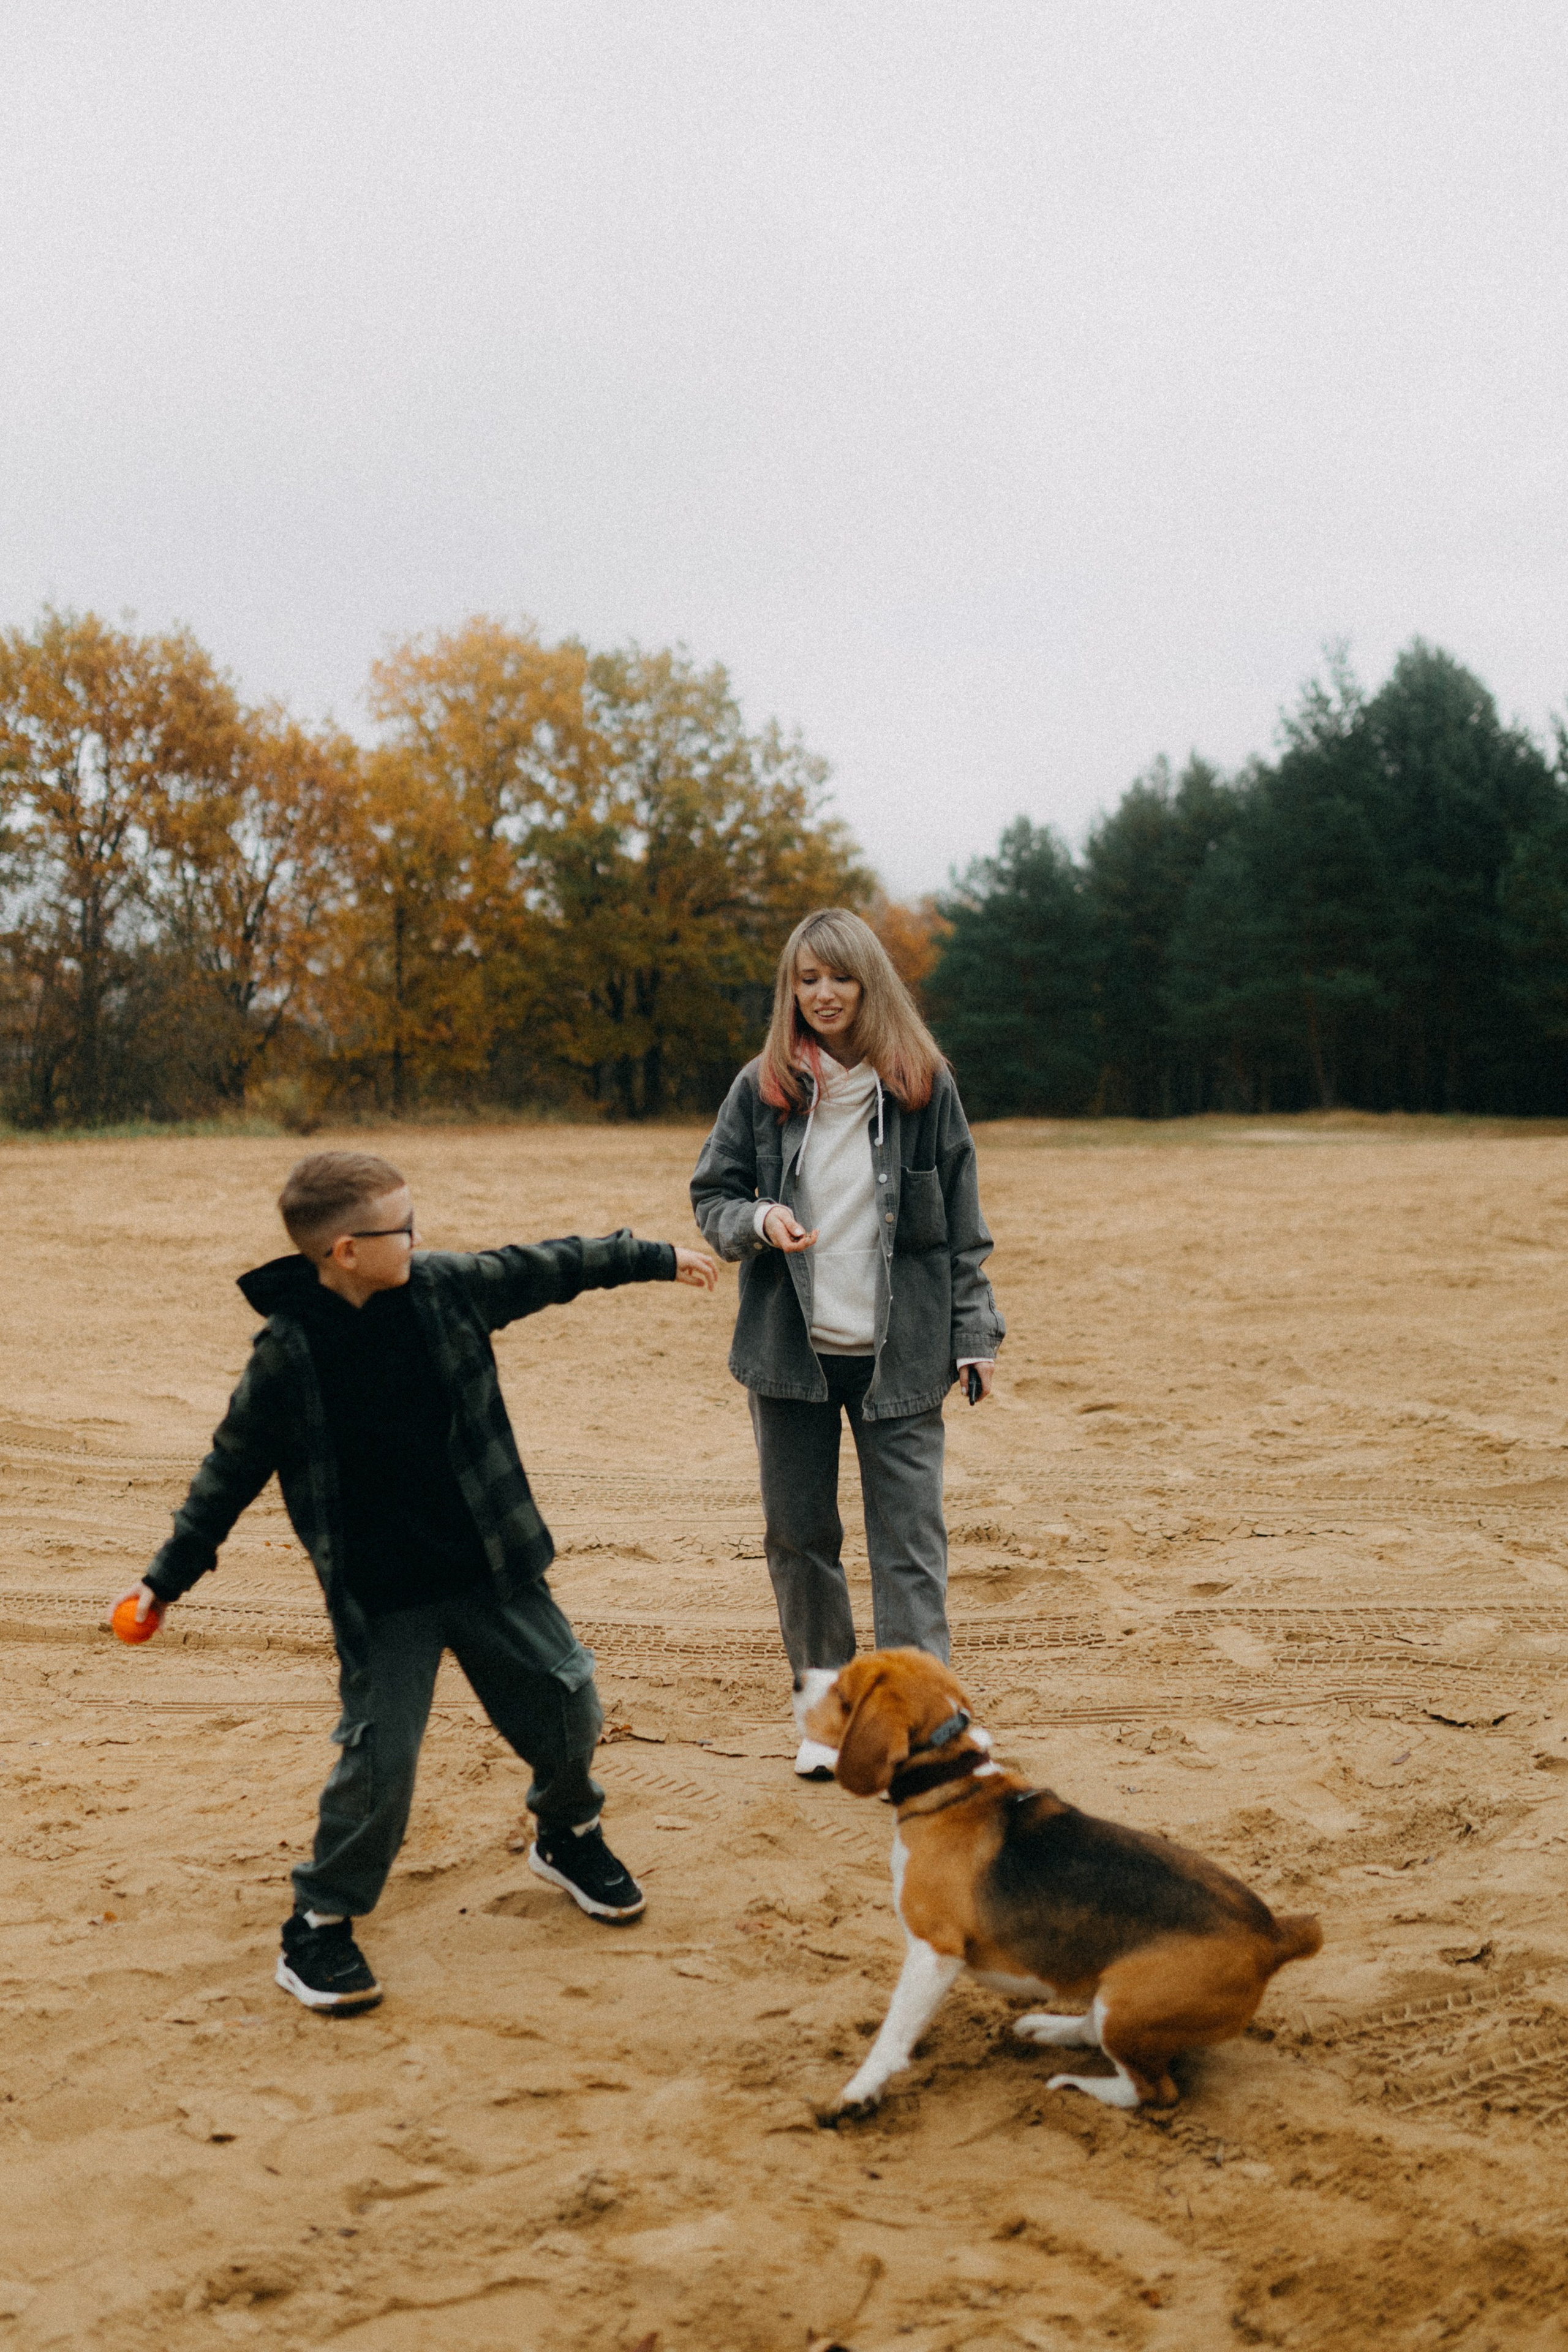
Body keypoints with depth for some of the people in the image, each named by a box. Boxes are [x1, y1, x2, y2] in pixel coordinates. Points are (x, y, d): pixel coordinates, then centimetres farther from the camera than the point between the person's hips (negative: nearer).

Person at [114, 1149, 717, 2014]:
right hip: (379, 1600, -4)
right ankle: (318, 1928, 13)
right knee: (380, 1758, -9)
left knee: (566, 1703, 11)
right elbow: (233, 1470, -2)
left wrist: (656, 1257, 19)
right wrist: (168, 1575, 3)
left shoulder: (446, 1286, -5)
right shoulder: (287, 1352, -14)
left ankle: (568, 1836, 42)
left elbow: (547, 1268, 10)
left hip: (490, 1568, 4)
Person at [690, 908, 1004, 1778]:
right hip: (789, 1348, 2)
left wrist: (974, 1333, 1)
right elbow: (711, 1199, 8)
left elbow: (962, 1223, 5)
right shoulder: (762, 1089, 3)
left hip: (899, 1351, -1)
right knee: (800, 1535, 8)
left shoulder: (924, 1087, 1)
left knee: (909, 1540, -4)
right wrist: (758, 1222, -14)